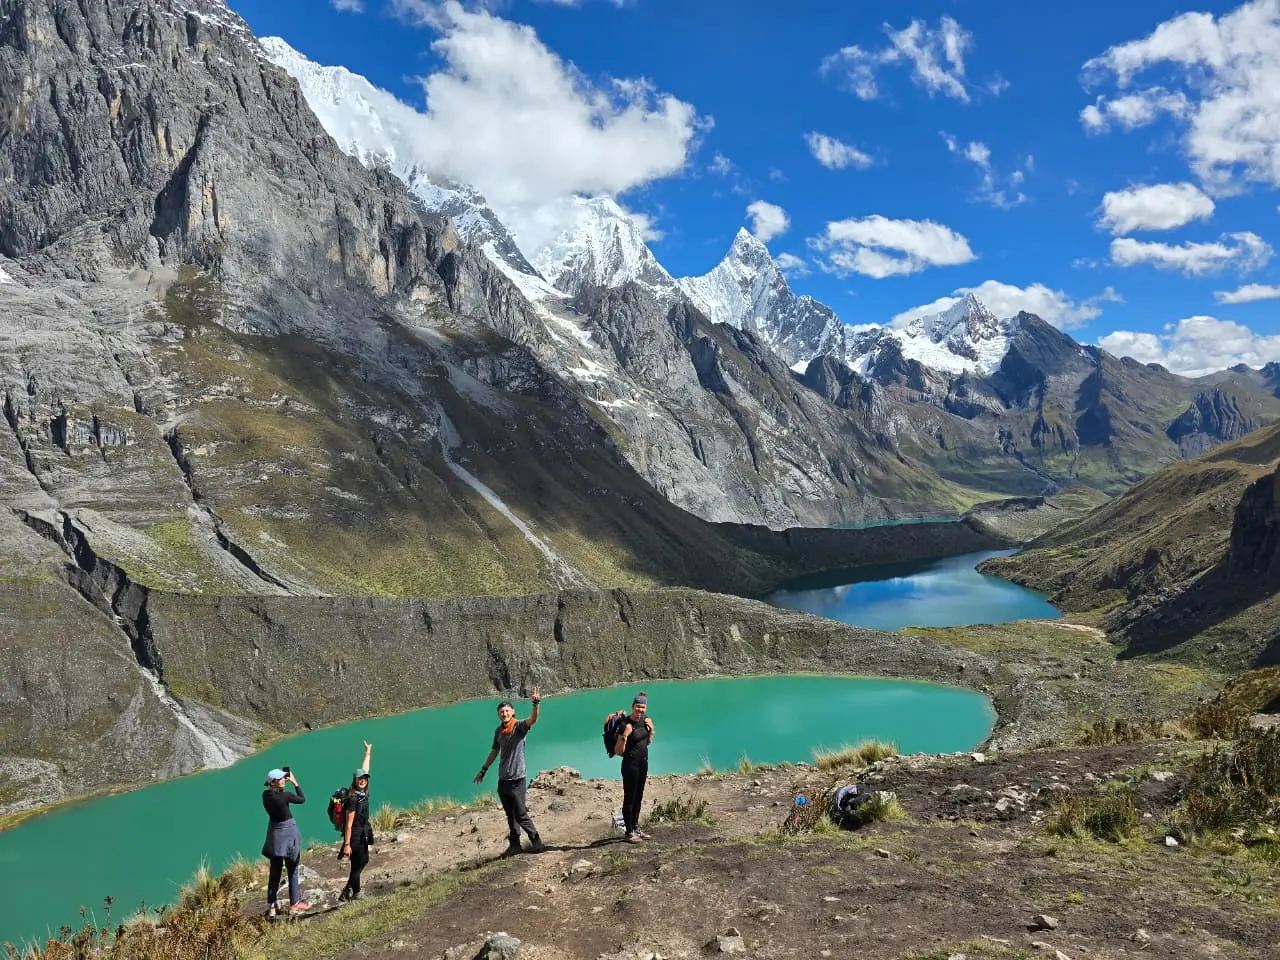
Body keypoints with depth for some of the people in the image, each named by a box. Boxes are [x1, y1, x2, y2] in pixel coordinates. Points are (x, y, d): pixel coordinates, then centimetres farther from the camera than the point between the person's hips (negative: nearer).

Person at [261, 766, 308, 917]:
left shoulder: (265, 795, -4)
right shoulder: (284, 795, -21)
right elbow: (303, 799, -6)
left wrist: (283, 783, 6)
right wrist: (295, 783, -2)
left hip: (274, 832, 6)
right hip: (288, 831, -6)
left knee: (275, 871, 14)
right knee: (292, 870, 9)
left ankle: (271, 906, 16)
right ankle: (294, 904, 18)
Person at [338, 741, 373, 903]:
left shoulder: (363, 793, 1)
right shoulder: (353, 799, -21)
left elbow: (364, 770, 15)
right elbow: (349, 824, -21)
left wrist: (368, 752, 25)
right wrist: (346, 844, -21)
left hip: (363, 834, 9)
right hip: (355, 835, -9)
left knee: (363, 861, 21)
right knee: (357, 865, 0)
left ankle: (349, 889, 31)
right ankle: (354, 894, 14)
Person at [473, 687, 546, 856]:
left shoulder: (520, 726, -9)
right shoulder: (498, 731, 8)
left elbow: (533, 719, -30)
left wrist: (537, 704, -48)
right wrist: (483, 770, 23)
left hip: (516, 779, -6)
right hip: (502, 780, 6)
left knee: (521, 814, -6)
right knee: (510, 815, 12)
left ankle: (537, 842, 6)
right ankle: (514, 845, 21)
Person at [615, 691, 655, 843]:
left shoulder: (644, 720, 3)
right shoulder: (626, 724, -19)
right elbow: (618, 752, -20)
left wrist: (651, 729, 1)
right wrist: (624, 736, -33)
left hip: (643, 763, 8)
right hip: (630, 764, -8)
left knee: (638, 797, 16)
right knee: (629, 798, -1)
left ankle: (636, 827, 28)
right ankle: (629, 832, 8)